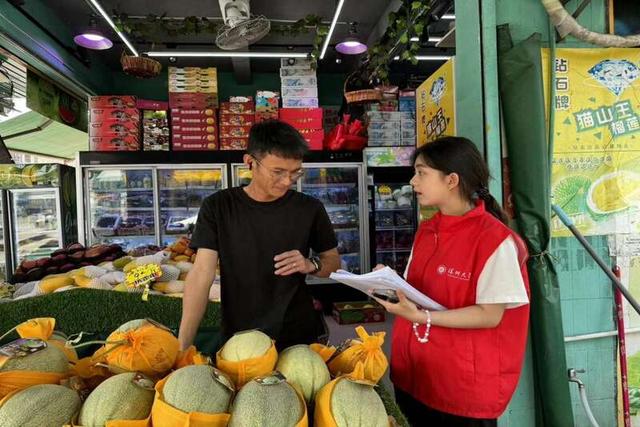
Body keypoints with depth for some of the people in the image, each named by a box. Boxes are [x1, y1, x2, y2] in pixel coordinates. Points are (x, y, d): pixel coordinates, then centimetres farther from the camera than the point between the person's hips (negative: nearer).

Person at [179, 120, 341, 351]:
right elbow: (202, 274, -12)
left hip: (299, 336, 1)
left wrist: (311, 265, -16)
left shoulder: (310, 208, -5)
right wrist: (182, 345, -20)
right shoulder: (217, 207, -7)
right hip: (239, 339, 0)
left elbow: (334, 261, 6)